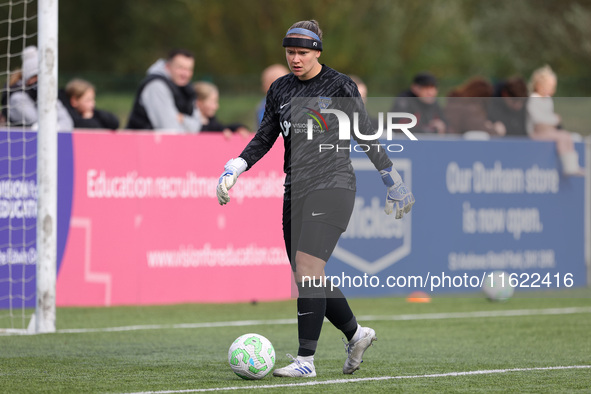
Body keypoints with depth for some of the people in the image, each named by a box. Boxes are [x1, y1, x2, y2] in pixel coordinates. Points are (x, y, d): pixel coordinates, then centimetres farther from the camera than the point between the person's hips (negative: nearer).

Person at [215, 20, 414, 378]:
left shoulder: (340, 86, -4)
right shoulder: (280, 90, 11)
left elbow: (367, 135, 1)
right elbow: (264, 138, 19)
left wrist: (393, 181, 4)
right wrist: (233, 170, 6)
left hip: (332, 186, -7)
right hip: (296, 189, 7)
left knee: (307, 270, -18)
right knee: (306, 279, 6)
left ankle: (306, 361, -17)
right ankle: (356, 334, 27)